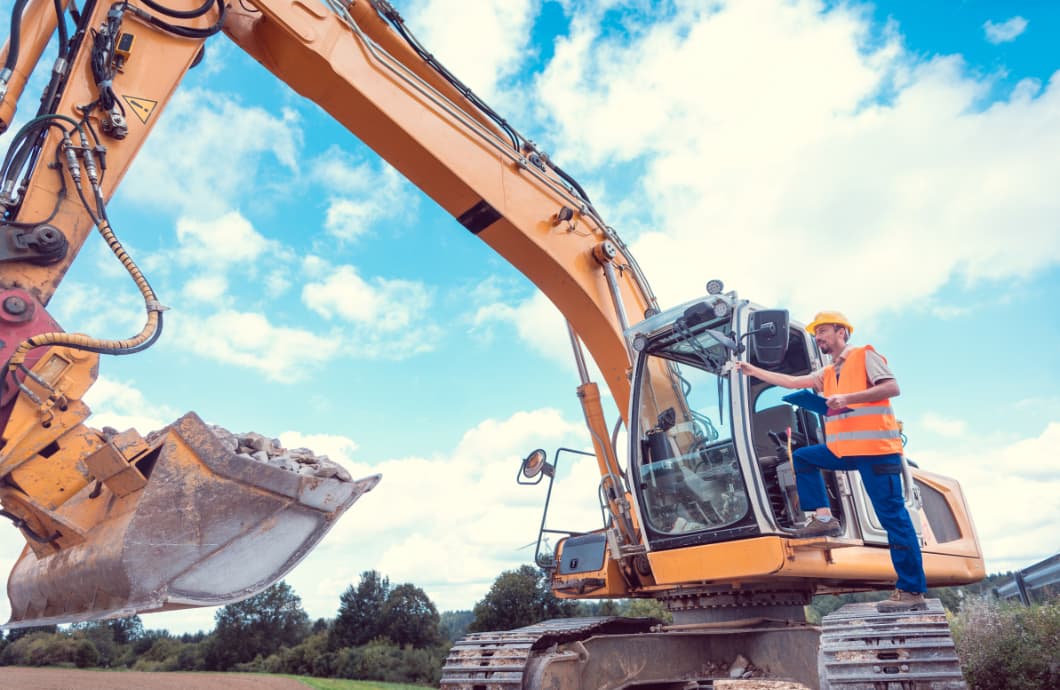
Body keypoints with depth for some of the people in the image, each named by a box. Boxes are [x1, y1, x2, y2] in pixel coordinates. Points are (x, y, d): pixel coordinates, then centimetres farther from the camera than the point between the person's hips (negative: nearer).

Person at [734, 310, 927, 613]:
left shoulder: (865, 355, 0)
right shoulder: (827, 374, 22)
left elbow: (892, 387, -13)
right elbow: (791, 382, 21)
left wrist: (847, 398, -21)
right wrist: (753, 371, 20)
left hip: (876, 447, -8)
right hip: (843, 449, 8)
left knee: (892, 516, -9)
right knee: (802, 458, 10)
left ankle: (912, 592, -6)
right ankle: (824, 518, 5)